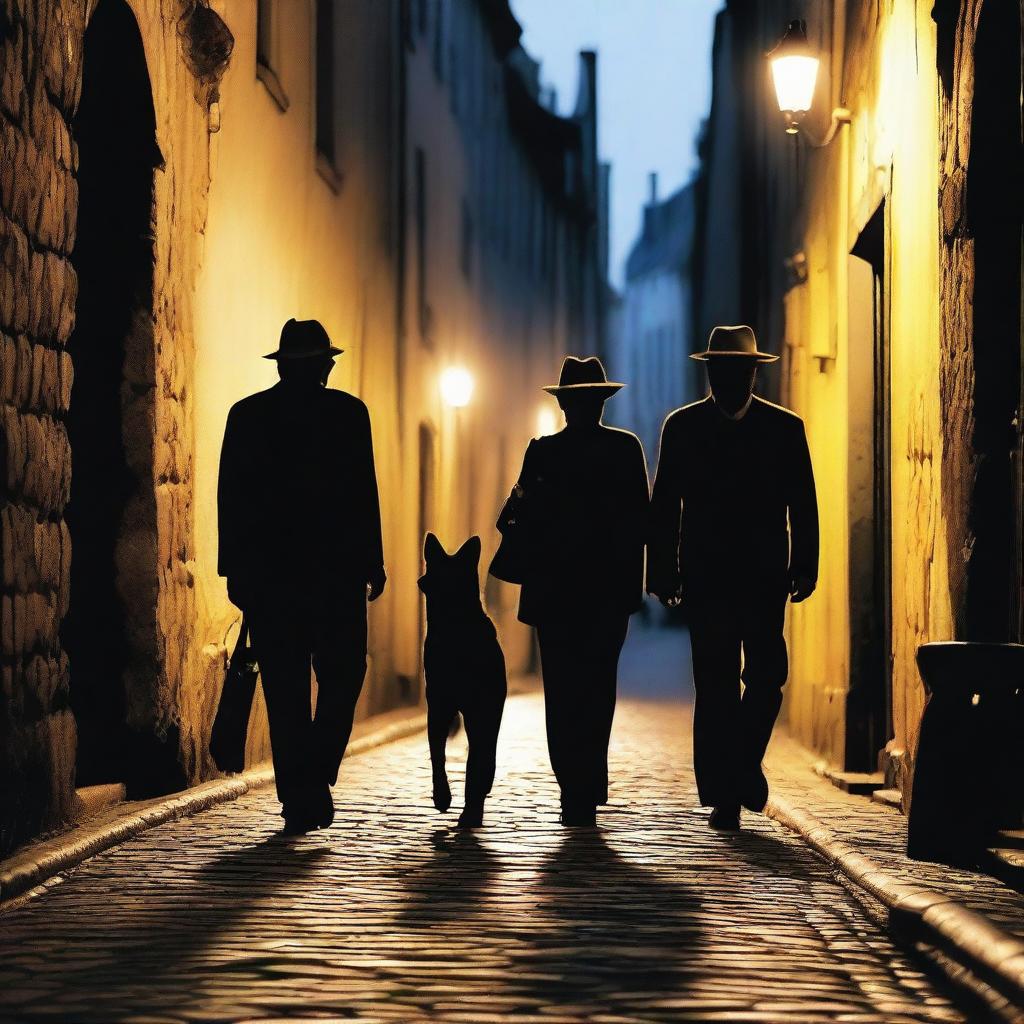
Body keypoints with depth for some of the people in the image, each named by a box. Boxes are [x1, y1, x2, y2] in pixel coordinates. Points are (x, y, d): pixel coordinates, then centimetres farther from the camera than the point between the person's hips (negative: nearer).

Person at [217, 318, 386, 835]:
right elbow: (364, 493, -4)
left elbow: (231, 497, 4)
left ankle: (297, 800, 5)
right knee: (341, 676, 10)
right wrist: (373, 563, 2)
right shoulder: (348, 412, -2)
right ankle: (315, 778, -7)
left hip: (266, 573, 2)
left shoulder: (246, 414, 5)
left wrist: (235, 570, 9)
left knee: (285, 692, 6)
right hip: (335, 570, -2)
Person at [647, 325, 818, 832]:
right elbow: (663, 506, 6)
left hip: (765, 579, 1)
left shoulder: (786, 428, 6)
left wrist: (804, 568, -3)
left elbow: (803, 506, 6)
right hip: (705, 577, -1)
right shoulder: (682, 427, 5)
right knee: (715, 685, -2)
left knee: (766, 677, -6)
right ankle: (723, 794, 3)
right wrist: (663, 571, -1)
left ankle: (745, 762, 19)